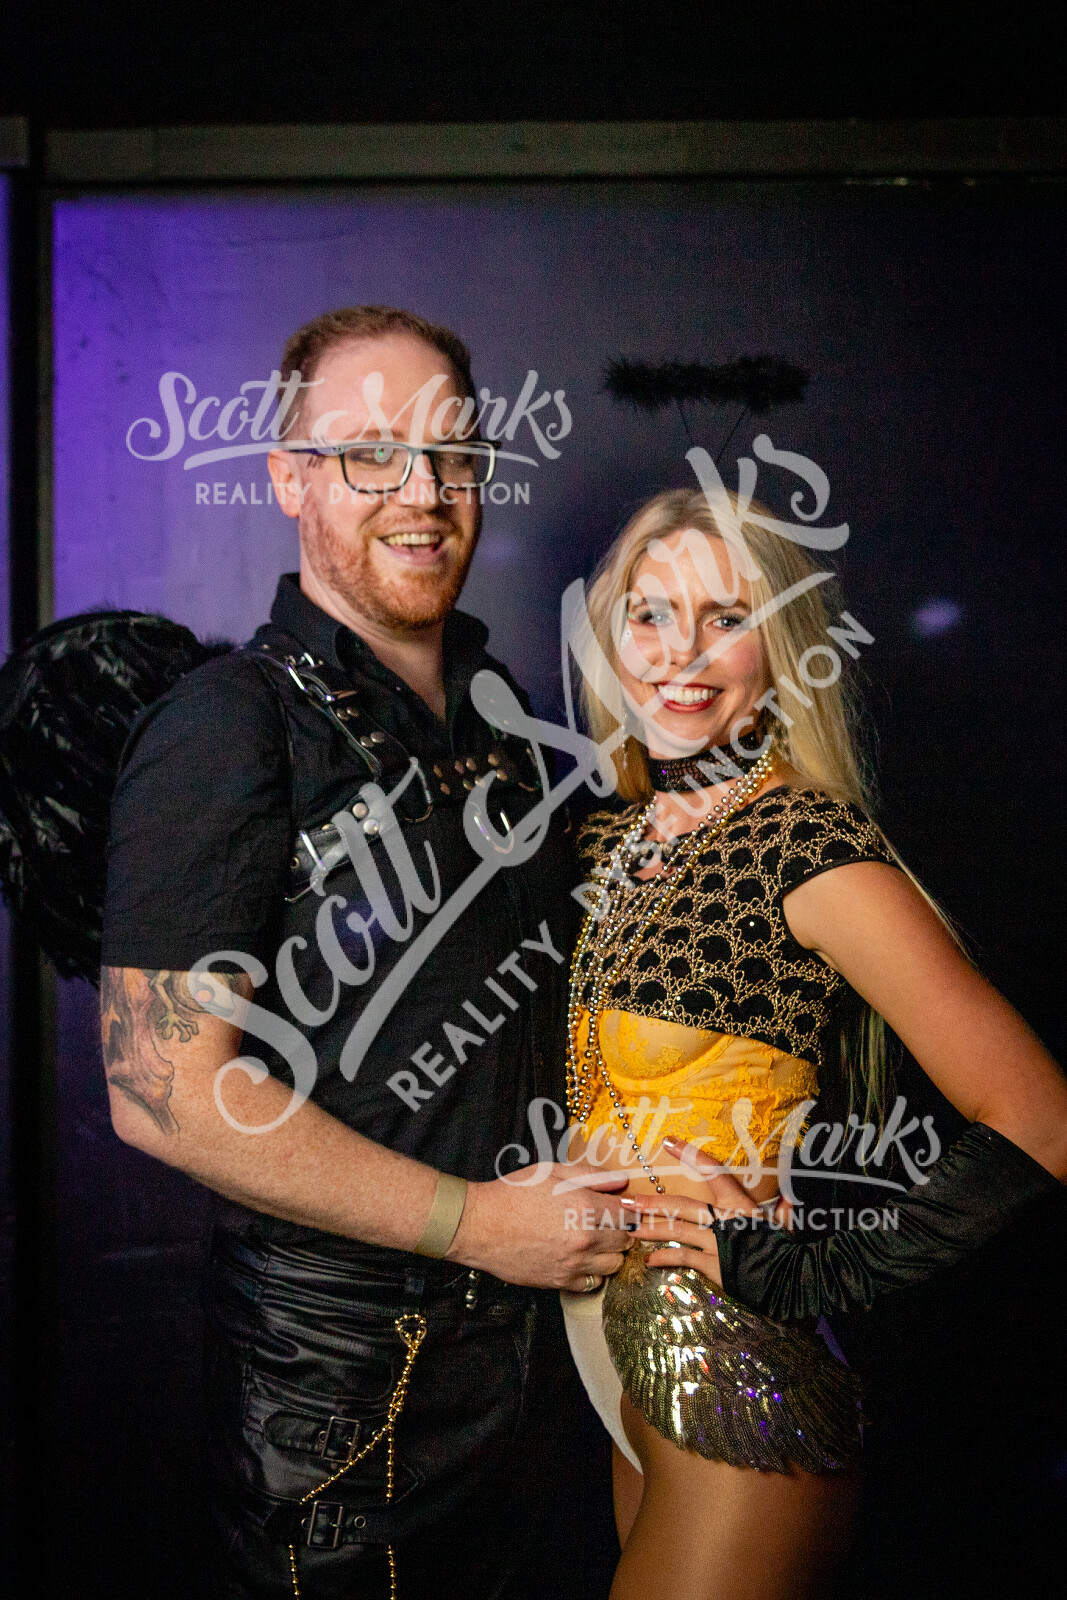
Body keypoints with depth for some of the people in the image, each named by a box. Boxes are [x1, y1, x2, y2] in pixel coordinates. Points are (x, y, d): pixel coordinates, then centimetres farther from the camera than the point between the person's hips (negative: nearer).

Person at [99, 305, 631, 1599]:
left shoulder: (491, 705, 6)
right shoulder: (228, 729, -18)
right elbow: (165, 1090, -23)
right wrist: (479, 1224, -19)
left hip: (505, 1335, 7)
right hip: (331, 1360, -7)